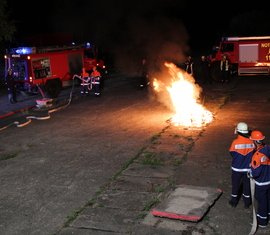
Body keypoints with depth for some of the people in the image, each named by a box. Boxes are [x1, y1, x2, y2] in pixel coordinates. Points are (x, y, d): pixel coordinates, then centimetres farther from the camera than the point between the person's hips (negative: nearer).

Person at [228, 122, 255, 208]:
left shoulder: (235, 142, -21)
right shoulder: (251, 142, -14)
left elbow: (232, 153, -7)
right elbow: (253, 153, -1)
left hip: (237, 168, -1)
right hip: (247, 168, 2)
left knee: (235, 184, 17)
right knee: (247, 185, 18)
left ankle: (234, 202, 31)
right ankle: (247, 203, 30)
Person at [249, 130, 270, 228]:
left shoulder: (257, 155, -32)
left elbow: (255, 173, -26)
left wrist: (250, 173, -6)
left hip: (261, 183, -6)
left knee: (262, 202, 11)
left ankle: (262, 222, 28)